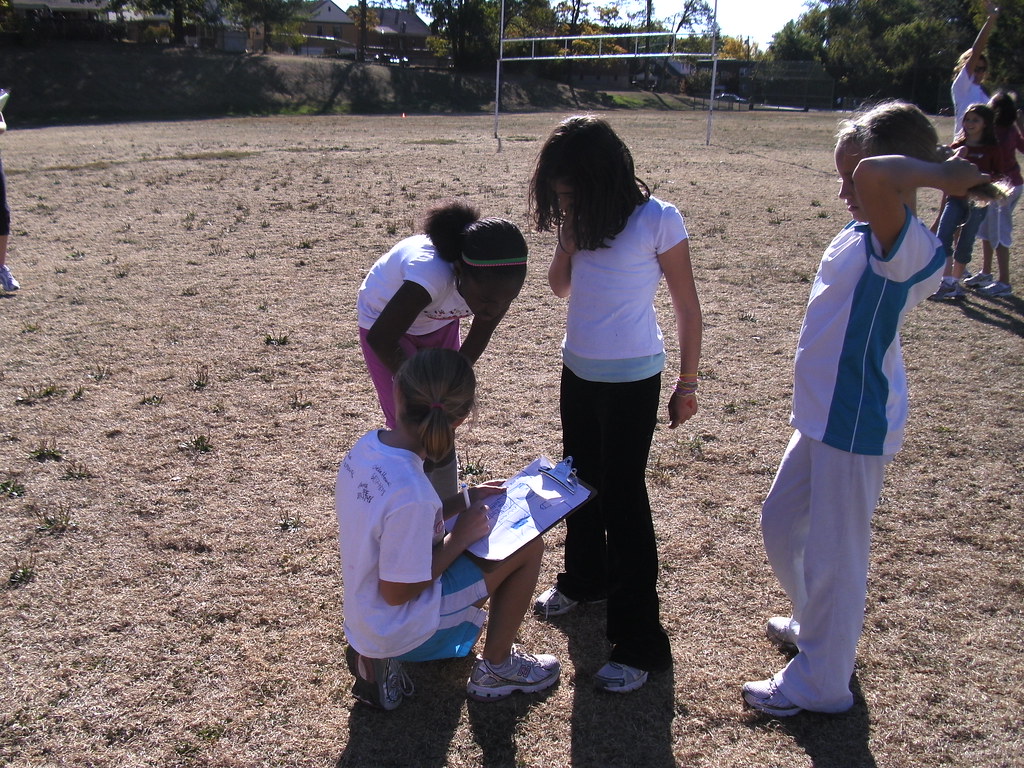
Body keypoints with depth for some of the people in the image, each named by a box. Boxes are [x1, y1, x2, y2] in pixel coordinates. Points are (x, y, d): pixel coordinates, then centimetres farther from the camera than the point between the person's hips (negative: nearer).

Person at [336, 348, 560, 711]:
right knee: (528, 545, -3)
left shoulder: (368, 445, -8)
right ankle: (495, 669, 14)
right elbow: (396, 592, -24)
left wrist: (461, 501, 3)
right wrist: (459, 538, -15)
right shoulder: (410, 492, -33)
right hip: (398, 632, -8)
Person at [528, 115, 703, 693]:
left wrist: (687, 383, -9)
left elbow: (688, 306, -11)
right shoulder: (584, 218, 2)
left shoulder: (658, 221, -17)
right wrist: (570, 235, -11)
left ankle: (641, 645, 6)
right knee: (581, 483, 22)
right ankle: (585, 580, 47)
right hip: (578, 370, 7)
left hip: (630, 380, -7)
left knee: (623, 500, -4)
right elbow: (560, 285, 6)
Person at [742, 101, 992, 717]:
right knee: (782, 525, 24)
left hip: (857, 423, -10)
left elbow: (875, 177, -42)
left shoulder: (908, 245, -24)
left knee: (833, 552, 5)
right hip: (823, 414, 10)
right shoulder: (864, 234, 5)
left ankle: (819, 683, 24)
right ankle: (817, 626, 47)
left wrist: (940, 173, -28)